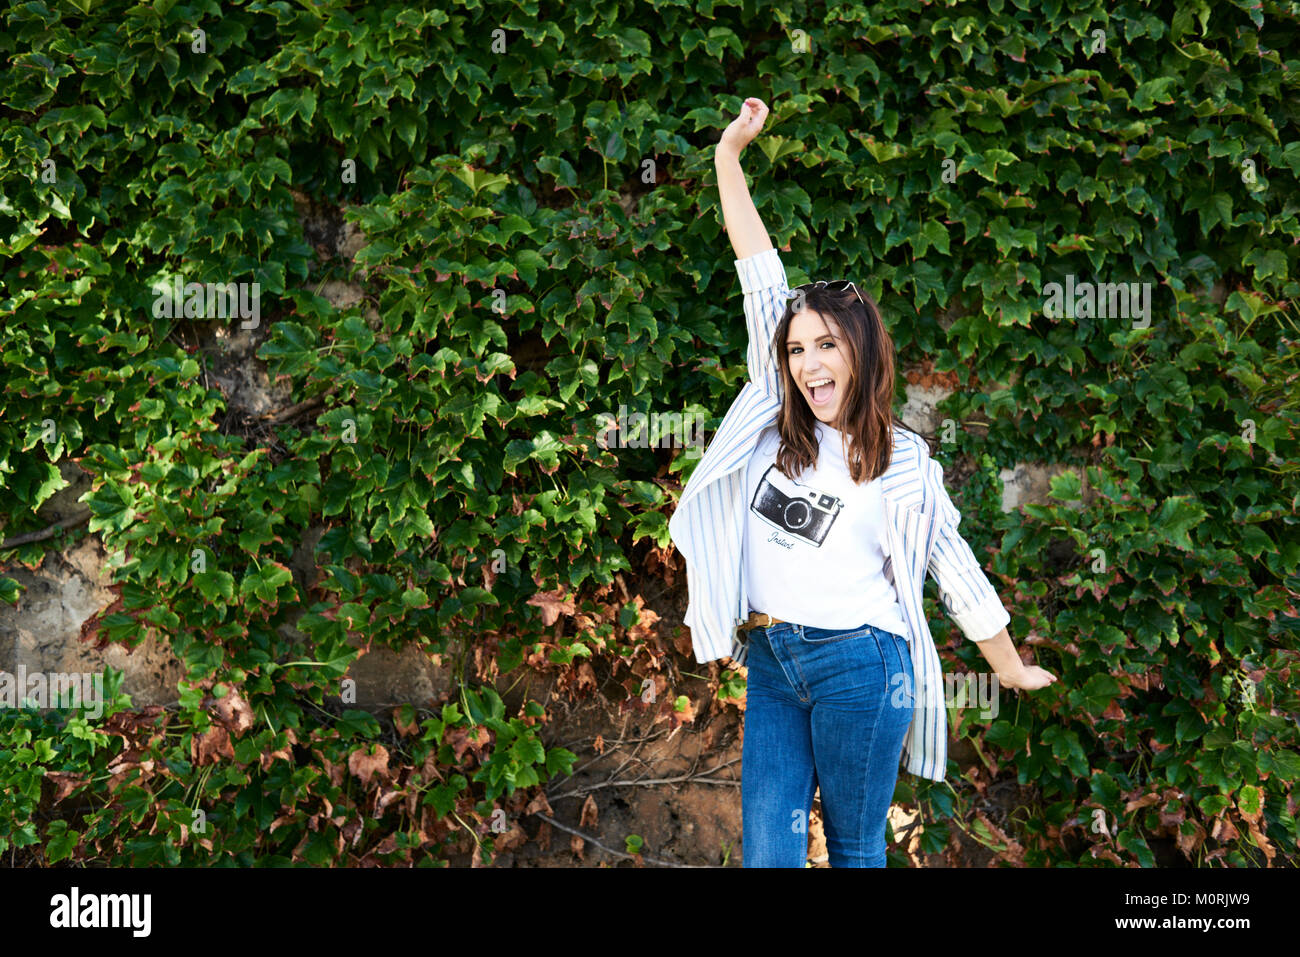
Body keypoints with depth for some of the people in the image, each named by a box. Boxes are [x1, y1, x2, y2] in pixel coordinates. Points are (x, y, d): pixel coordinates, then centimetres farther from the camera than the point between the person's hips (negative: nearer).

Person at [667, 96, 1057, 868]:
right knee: (766, 849, 1)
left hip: (858, 663, -3)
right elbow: (761, 274, 8)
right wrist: (729, 154, 12)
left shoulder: (903, 462, 1)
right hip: (771, 664, 4)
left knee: (856, 848, 7)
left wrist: (1010, 669, 16)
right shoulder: (774, 422, 7)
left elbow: (956, 567, 9)